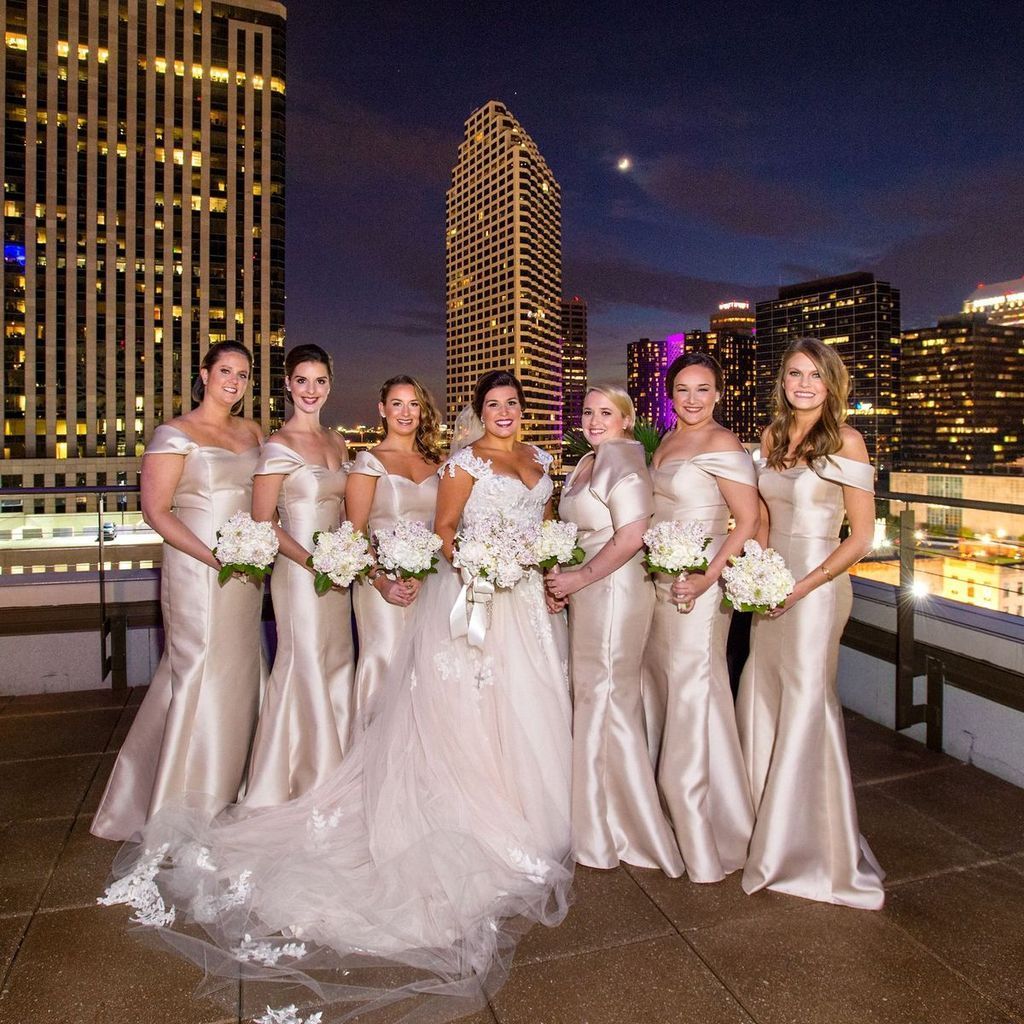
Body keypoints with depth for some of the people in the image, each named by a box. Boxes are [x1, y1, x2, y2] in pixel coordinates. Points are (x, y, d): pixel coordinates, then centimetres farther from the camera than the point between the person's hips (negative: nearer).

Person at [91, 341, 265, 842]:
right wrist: (215, 558, -19)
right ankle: (189, 804, 18)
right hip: (196, 569, -6)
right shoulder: (175, 433, -6)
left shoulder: (252, 432, 12)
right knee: (202, 674, 0)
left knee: (239, 673, 13)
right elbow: (156, 509, -11)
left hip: (247, 569, 6)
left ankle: (227, 790, 31)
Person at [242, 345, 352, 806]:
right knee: (306, 671, 1)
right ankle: (300, 783, 19)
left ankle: (331, 779, 30)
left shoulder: (336, 442, 11)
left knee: (337, 669, 13)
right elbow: (263, 522, -12)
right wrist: (314, 562, -18)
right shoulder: (278, 446, -10)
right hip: (299, 573, -7)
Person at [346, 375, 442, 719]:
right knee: (386, 662, -4)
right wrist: (381, 581, -16)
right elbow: (356, 533, -5)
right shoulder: (369, 462, 1)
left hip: (429, 583, 4)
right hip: (385, 582, -4)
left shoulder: (434, 463, 13)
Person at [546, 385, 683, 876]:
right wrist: (559, 574, 5)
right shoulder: (586, 462, 15)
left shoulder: (622, 460, -14)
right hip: (586, 594, 9)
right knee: (591, 700, 16)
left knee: (605, 702, 3)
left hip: (613, 592, -9)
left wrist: (579, 578, -16)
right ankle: (603, 817, 33)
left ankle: (612, 829, 22)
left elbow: (630, 538, -22)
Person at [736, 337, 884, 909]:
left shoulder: (846, 441, -9)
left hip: (817, 585, -6)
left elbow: (862, 537, -10)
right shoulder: (772, 437, 9)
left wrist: (801, 587, -17)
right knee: (763, 701, 13)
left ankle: (813, 846, 23)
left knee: (805, 703, 2)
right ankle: (769, 826, 34)